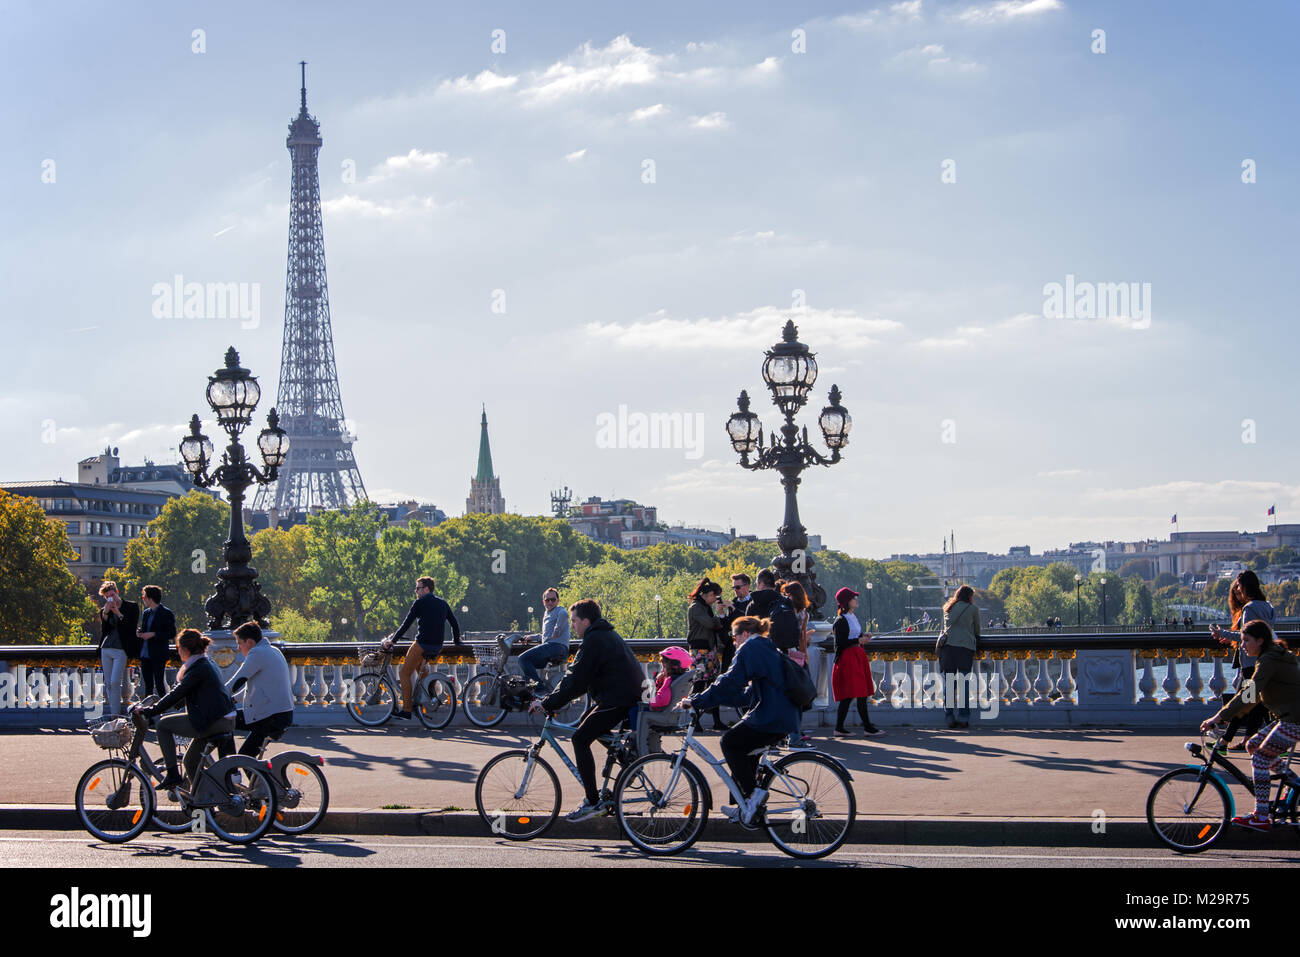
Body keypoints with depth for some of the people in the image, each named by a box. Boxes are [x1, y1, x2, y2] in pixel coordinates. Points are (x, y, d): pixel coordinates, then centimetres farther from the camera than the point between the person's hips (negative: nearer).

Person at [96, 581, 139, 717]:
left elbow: (131, 628, -7)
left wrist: (118, 613, -11)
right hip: (106, 649, 5)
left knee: (115, 682, -15)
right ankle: (112, 714, 11)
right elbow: (104, 631, 4)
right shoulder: (104, 611, 13)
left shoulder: (131, 607, 3)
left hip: (121, 650, -5)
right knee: (108, 683, 5)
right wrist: (105, 614, -7)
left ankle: (115, 715, -12)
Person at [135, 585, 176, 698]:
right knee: (148, 684, 11)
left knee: (159, 684, -7)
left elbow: (172, 634, -10)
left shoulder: (166, 613, -7)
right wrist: (139, 633, 5)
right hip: (145, 654, 7)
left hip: (158, 655, -7)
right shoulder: (146, 613, 16)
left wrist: (153, 634, -16)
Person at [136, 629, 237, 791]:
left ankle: (172, 775, -1)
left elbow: (177, 694, -15)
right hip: (226, 721, 10)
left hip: (211, 722, -10)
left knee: (163, 725, -1)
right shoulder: (208, 663, 18)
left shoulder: (198, 668, -13)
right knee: (191, 762, 20)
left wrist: (150, 711, -9)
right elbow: (185, 693, 28)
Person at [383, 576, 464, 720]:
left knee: (404, 674, 4)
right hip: (438, 647, 7)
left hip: (422, 645, -7)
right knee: (421, 669, 32)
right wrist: (458, 641, 30)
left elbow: (406, 624, -6)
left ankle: (406, 710, -3)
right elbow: (455, 623, 17)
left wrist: (392, 640, 0)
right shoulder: (443, 603, 14)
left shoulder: (420, 602, -4)